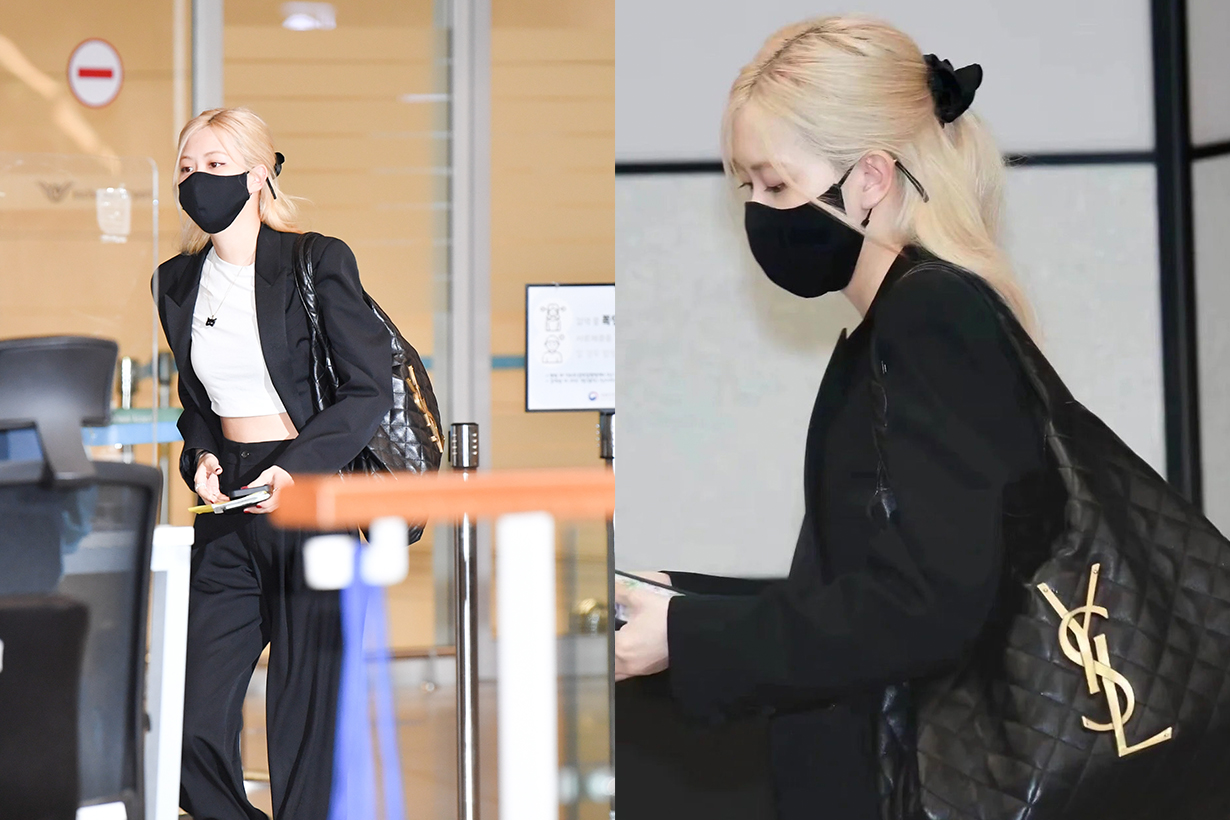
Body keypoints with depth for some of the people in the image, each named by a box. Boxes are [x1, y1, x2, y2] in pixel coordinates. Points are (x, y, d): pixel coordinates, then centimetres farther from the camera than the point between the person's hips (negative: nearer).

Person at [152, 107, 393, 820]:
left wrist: (295, 470, -18)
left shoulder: (317, 263, -6)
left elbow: (370, 390, -7)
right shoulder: (177, 281, 11)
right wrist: (200, 455, 2)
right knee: (195, 721, -1)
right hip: (229, 509, 5)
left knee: (305, 711, 1)